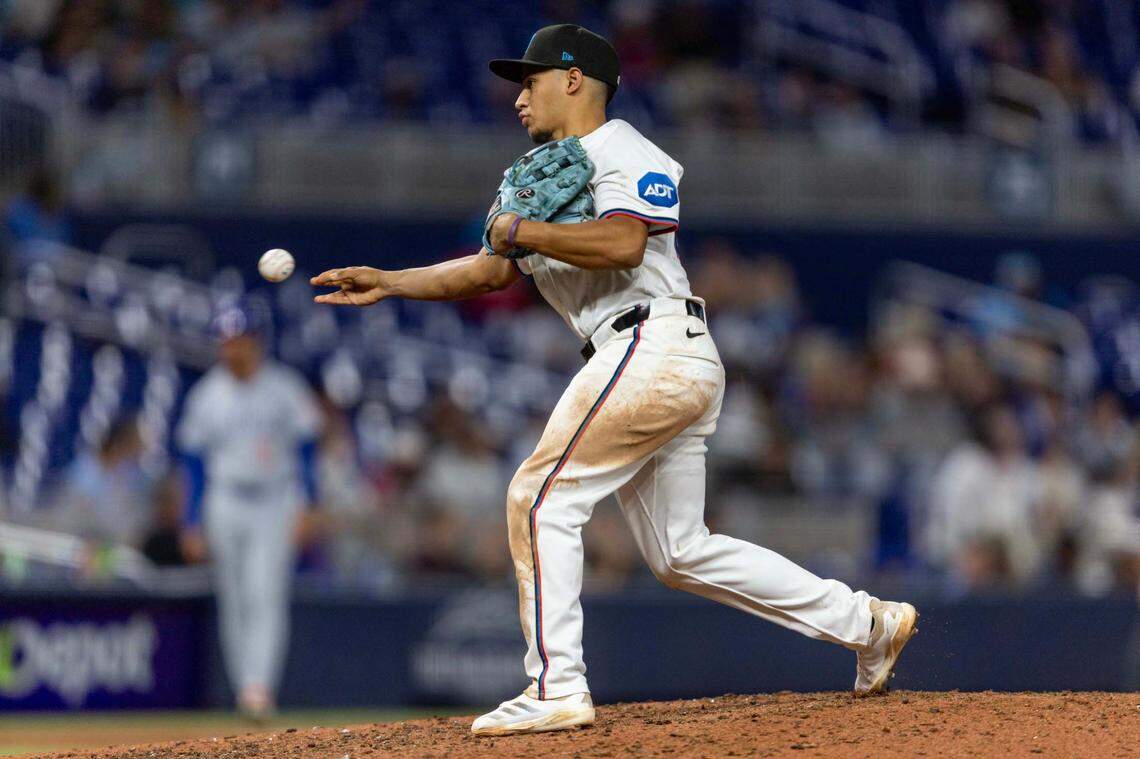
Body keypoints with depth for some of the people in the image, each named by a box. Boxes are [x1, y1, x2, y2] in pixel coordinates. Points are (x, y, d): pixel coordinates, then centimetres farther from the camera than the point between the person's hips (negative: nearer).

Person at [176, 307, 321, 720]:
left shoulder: (285, 388, 0)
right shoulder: (206, 394, 6)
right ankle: (243, 687, 10)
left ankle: (260, 685, -23)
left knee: (266, 594, -15)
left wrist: (305, 504, -9)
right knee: (233, 600, 3)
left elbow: (307, 448, 2)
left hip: (275, 503, -3)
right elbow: (195, 461, 10)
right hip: (225, 502, 3)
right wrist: (193, 522, 6)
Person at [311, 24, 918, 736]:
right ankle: (865, 620, 13)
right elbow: (493, 271, 30)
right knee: (681, 553, 9)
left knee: (542, 497, -11)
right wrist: (387, 283, 22)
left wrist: (522, 232, -13)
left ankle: (557, 688, -13)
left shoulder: (617, 149, -3)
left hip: (653, 349, -10)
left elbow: (622, 244, -22)